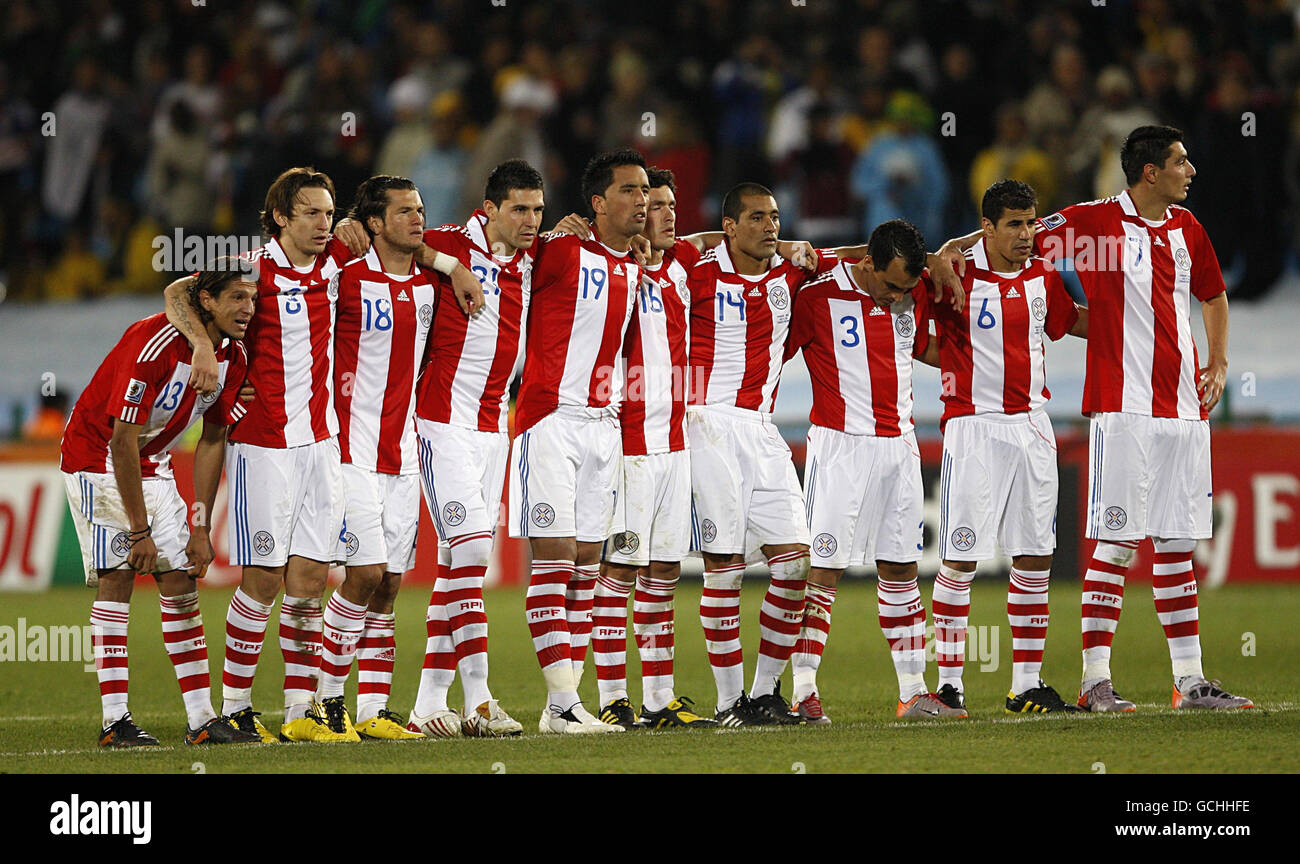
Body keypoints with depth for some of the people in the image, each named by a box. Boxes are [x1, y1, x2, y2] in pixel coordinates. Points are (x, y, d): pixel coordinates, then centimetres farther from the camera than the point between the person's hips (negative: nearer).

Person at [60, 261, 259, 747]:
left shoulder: (233, 356, -6)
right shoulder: (153, 345, -29)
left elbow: (212, 440, 3)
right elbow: (123, 440, -27)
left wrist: (201, 527, 0)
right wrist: (139, 530, -24)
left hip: (153, 465, 7)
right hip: (97, 457, -7)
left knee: (181, 579, 1)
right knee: (117, 576, -14)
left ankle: (201, 719, 1)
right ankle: (115, 720, -13)